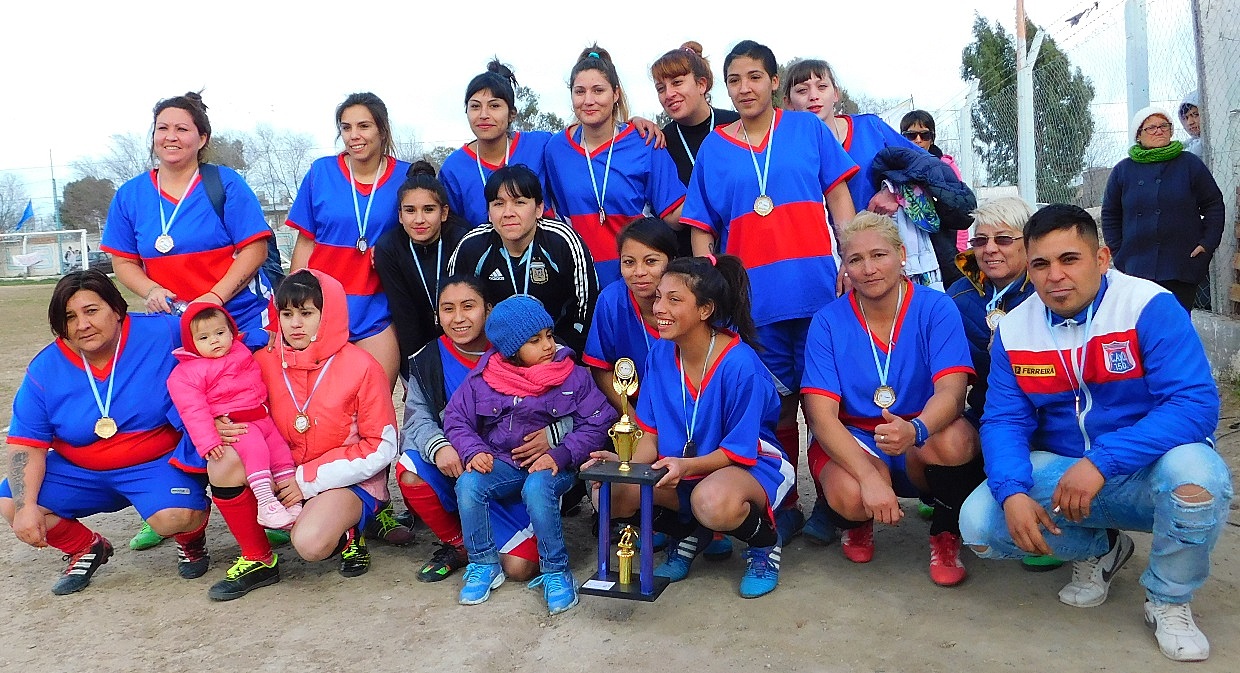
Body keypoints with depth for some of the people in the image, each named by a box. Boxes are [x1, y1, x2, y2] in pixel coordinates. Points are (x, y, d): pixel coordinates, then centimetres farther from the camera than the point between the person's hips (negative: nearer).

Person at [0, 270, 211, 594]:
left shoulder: (161, 334, -15)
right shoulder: (45, 370, -6)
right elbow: (26, 445, -6)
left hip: (158, 464, -4)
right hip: (78, 473, 5)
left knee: (175, 517, -33)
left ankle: (192, 539, 7)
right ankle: (86, 548, 16)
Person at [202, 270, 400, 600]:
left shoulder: (361, 367, -13)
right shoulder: (264, 362, -1)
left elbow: (381, 448, -12)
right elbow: (248, 420, 12)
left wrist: (309, 480, -15)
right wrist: (225, 428, -15)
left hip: (348, 482, -5)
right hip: (282, 476, 5)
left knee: (310, 542, -33)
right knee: (223, 462, -22)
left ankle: (348, 533, 5)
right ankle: (257, 560, -3)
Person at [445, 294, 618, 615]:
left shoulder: (573, 376, -4)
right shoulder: (482, 378, 1)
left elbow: (598, 422, -8)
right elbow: (456, 418, 5)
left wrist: (560, 455, -21)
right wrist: (473, 451, -15)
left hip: (552, 466, -3)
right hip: (502, 464, 3)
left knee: (537, 487, -35)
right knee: (468, 483, -25)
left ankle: (555, 570, -15)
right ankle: (484, 564, -5)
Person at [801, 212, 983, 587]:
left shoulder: (936, 309, -7)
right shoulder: (828, 323, -7)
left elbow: (951, 391, -20)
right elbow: (822, 415, -15)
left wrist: (916, 429, -43)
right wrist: (869, 475, -31)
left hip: (922, 450, 1)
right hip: (852, 443, 0)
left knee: (955, 439, -33)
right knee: (849, 495, -34)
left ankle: (946, 535, -1)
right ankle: (856, 523, 8)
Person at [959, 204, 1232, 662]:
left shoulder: (1149, 307, -16)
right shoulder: (1013, 329, -3)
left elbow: (1196, 403, -25)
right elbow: (1004, 421, -6)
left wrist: (1101, 461, -35)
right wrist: (1012, 493, -26)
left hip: (1146, 473, -3)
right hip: (1058, 470, 3)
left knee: (1195, 471, -37)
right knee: (979, 523, -18)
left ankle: (1169, 602, -5)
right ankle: (1097, 549, 15)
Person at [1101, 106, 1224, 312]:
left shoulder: (1190, 164, 4)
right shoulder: (1123, 170, 7)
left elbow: (1214, 204, 9)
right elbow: (1110, 214, 14)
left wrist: (1208, 243, 0)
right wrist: (1118, 250, 5)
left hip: (1183, 266, -1)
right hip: (1136, 267, 1)